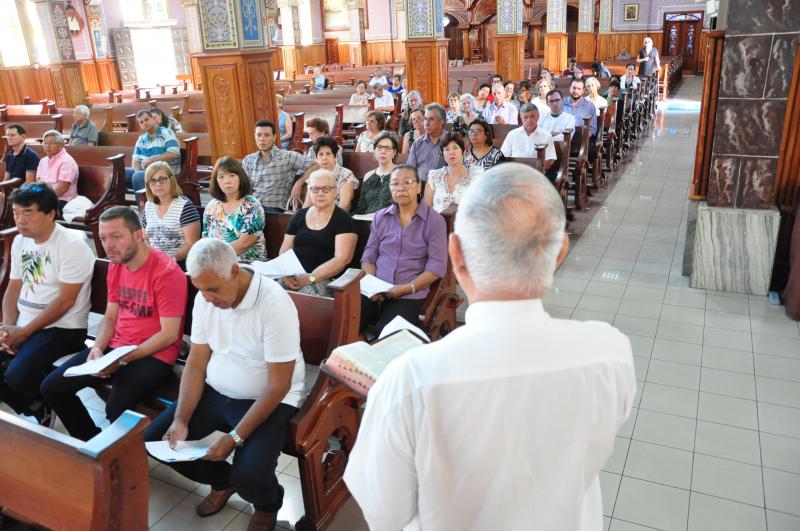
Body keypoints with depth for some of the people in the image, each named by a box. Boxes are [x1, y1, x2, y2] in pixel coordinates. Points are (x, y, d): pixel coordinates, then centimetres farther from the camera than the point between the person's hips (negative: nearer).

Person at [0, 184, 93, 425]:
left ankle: (42, 409, 7)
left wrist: (24, 332, -16)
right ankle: (35, 412, 13)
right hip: (22, 325, 8)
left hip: (62, 328, -7)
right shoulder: (20, 241, 9)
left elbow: (65, 300, -18)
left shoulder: (72, 245, -16)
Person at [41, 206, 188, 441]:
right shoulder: (115, 266, 7)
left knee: (116, 409, -30)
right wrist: (98, 348, -6)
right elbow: (110, 317, 13)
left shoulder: (166, 272, -19)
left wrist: (123, 360, -20)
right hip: (116, 346, 8)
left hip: (153, 354, -8)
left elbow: (169, 334, -19)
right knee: (52, 387, 1)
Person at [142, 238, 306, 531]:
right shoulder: (205, 298, -6)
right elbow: (195, 364, 1)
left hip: (270, 400, -6)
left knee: (249, 475, -27)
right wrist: (181, 420, -10)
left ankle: (268, 504, 12)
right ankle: (222, 479, 22)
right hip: (215, 392, 7)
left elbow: (278, 385, -22)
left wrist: (235, 437, -23)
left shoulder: (275, 304, -26)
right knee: (153, 438, -1)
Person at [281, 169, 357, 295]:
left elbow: (342, 258, -12)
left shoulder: (343, 219, 0)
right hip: (294, 277, 4)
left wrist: (311, 277, -20)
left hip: (325, 280, -4)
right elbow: (284, 251, 13)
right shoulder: (299, 216, 15)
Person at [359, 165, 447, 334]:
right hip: (376, 293, 4)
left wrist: (407, 288, -14)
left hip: (410, 296, -3)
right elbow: (369, 257, 14)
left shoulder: (435, 221, 1)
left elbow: (437, 266, -6)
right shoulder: (380, 217, 15)